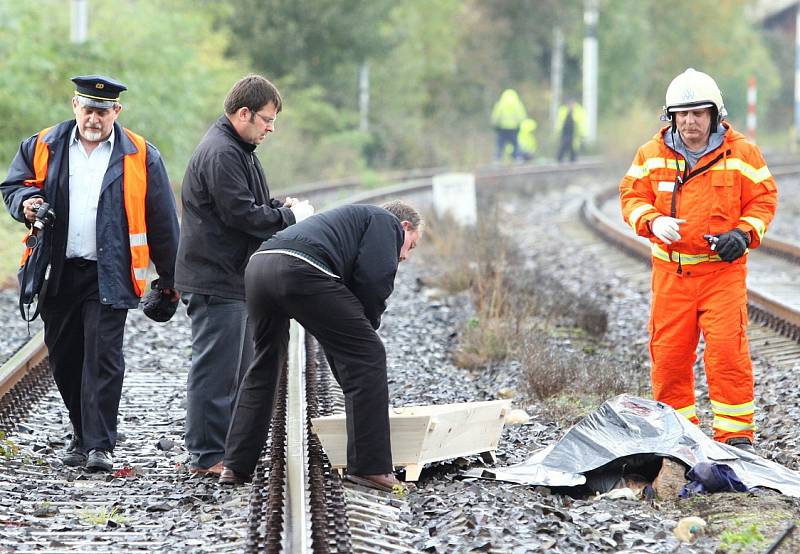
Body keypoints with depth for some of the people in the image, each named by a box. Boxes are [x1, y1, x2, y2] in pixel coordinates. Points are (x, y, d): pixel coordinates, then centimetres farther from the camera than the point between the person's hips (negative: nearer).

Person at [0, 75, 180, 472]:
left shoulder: (140, 157, 1)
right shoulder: (43, 148, 7)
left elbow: (162, 220, 5)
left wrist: (169, 278, 6)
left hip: (108, 275, -3)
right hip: (58, 272, 3)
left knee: (103, 358, -9)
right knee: (64, 358, 9)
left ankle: (100, 445, -7)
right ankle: (82, 435, 25)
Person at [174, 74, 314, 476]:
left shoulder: (238, 150, 17)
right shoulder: (220, 154, -17)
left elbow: (251, 205, 25)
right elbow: (242, 215, -22)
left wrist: (283, 208, 6)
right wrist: (291, 216, -11)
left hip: (235, 279, 11)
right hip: (215, 281, -11)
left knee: (238, 368, 15)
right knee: (216, 368, -7)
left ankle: (228, 449, 22)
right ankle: (206, 455, -4)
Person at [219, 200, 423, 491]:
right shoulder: (386, 222, 19)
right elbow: (374, 280, -1)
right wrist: (367, 327, 15)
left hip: (259, 263, 9)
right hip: (300, 270, -9)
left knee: (264, 367, 25)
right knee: (367, 356, 1)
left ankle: (236, 466, 26)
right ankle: (371, 467, 0)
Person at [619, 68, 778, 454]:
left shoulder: (741, 154, 1)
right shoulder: (652, 155, 6)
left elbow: (764, 199, 5)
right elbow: (631, 196, 9)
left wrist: (744, 234, -12)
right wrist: (652, 221, -12)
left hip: (723, 268, -2)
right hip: (671, 271, 2)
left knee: (727, 349, -11)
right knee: (668, 352, 4)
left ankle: (736, 433, -3)